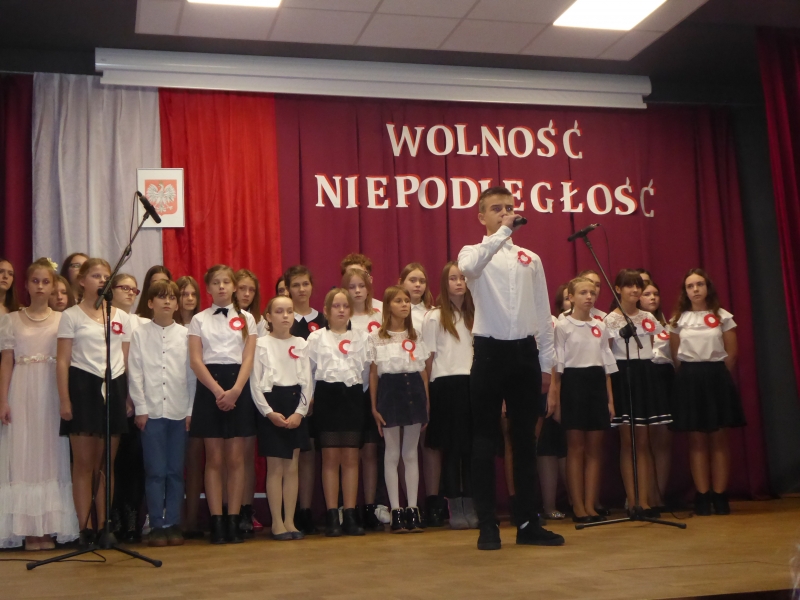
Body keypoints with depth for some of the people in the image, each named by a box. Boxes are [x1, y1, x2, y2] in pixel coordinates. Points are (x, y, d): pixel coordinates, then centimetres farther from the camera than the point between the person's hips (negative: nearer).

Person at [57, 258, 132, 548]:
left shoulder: (121, 317, 12)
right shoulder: (71, 315, 2)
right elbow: (63, 361, -2)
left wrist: (129, 395, 7)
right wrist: (64, 399, -10)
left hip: (114, 387, 3)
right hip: (83, 386, -3)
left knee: (106, 464, 6)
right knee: (84, 463, -2)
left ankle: (104, 526, 12)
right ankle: (85, 528, 4)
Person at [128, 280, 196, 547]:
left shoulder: (186, 335, 6)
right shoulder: (140, 334, 5)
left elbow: (192, 374, 4)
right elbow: (135, 373, 2)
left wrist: (191, 409, -1)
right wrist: (141, 408, -4)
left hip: (179, 412, 1)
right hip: (151, 411, -1)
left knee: (175, 471, 4)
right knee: (155, 472, 1)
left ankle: (173, 524, 11)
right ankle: (157, 525, 7)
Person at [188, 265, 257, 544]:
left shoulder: (246, 319, 9)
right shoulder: (199, 320, 8)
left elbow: (248, 359, 0)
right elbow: (196, 361, -1)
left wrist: (235, 390, -14)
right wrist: (218, 391, -14)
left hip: (238, 387, 0)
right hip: (209, 387, 0)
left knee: (235, 458, 1)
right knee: (214, 459, 0)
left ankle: (233, 520, 5)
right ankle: (216, 522, 3)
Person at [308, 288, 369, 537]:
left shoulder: (361, 337, 12)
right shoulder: (316, 337, 6)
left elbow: (366, 369, 13)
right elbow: (308, 370, 5)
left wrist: (362, 394, 8)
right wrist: (311, 397, 0)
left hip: (353, 395, 2)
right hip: (327, 395, -2)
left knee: (351, 457, 1)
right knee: (330, 457, -2)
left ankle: (350, 515, 5)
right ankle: (332, 516, 1)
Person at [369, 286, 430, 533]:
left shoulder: (415, 336, 12)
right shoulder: (376, 337, 2)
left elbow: (423, 371, 12)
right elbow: (373, 373, 1)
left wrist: (426, 401, 6)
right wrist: (374, 406, -3)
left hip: (414, 390, 3)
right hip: (389, 390, -3)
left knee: (411, 453, 6)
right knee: (392, 453, 1)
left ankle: (413, 508, 9)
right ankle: (395, 510, 5)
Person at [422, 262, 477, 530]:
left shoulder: (474, 315, 13)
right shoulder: (434, 317, 3)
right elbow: (429, 358, 0)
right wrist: (429, 392, -5)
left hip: (472, 385, 3)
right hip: (446, 386, -3)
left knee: (471, 447, 4)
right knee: (450, 448, 0)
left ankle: (471, 506, 11)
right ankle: (455, 508, 6)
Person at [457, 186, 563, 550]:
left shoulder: (530, 259, 12)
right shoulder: (474, 253, 3)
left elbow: (543, 315, 12)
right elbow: (470, 266, -25)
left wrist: (546, 363, 8)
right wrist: (503, 232, -20)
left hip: (525, 353, 4)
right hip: (490, 352, -3)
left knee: (525, 440, 9)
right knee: (485, 440, 1)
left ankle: (527, 523, 16)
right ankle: (488, 525, 8)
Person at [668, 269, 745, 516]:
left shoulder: (723, 316, 3)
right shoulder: (678, 320, 6)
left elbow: (732, 352, 4)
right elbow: (674, 356, 9)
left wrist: (718, 375, 4)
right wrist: (689, 375, 5)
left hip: (716, 377, -1)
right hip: (689, 379, 1)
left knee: (719, 438, 0)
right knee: (696, 439, 1)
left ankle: (720, 495, 5)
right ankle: (703, 496, 4)